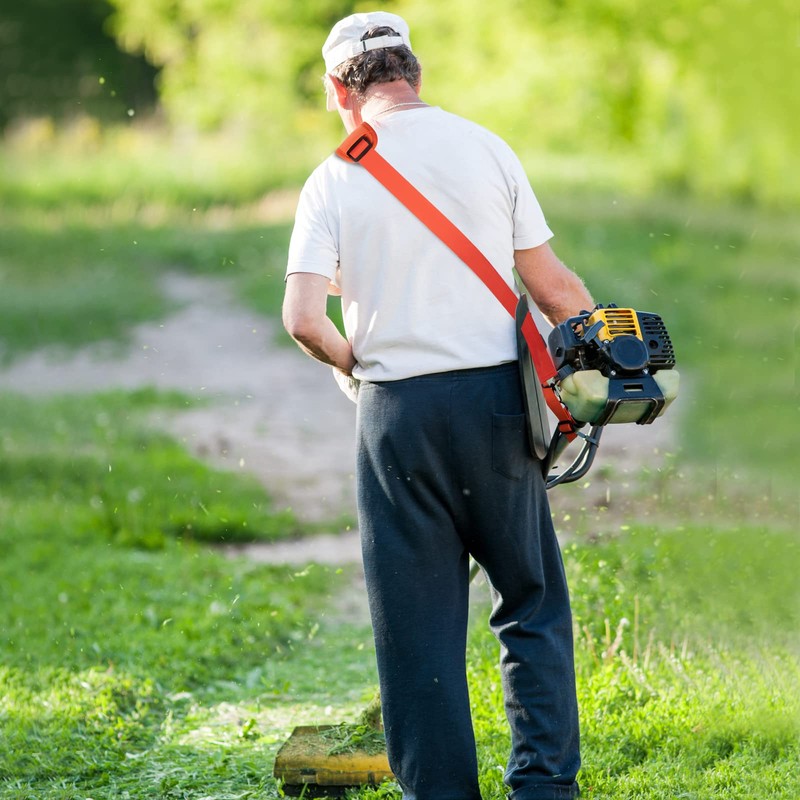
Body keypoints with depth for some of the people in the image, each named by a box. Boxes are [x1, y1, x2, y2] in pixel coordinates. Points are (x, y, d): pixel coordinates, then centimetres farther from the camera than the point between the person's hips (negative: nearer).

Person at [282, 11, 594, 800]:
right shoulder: (484, 148, 2)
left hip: (396, 413, -1)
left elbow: (303, 319, -10)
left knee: (417, 623, 7)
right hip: (493, 396, 1)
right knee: (531, 602, 12)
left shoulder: (334, 180, 0)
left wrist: (353, 365, 10)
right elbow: (550, 286, 1)